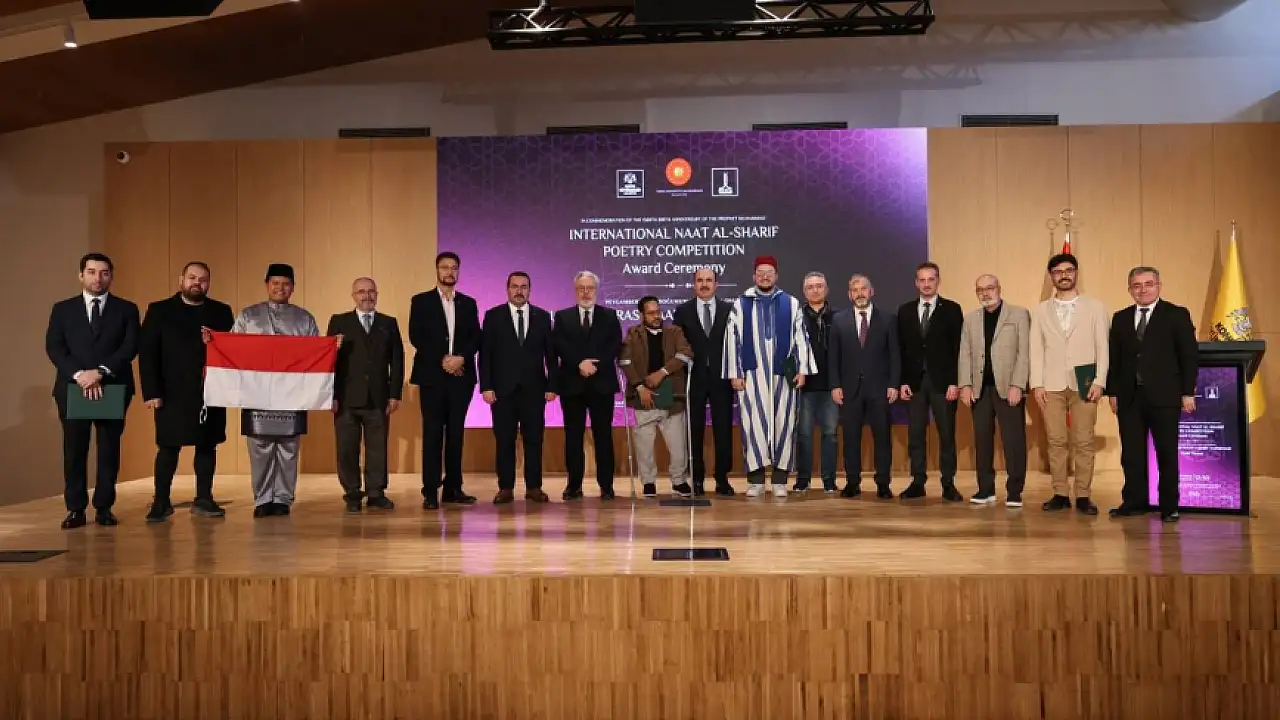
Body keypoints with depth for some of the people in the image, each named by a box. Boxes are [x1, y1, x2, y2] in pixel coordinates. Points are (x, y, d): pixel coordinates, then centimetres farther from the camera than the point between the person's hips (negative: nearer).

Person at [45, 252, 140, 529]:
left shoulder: (126, 309, 7)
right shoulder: (62, 309, 10)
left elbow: (130, 347, -4)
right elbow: (53, 348, 0)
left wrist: (101, 372, -17)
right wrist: (79, 375, -15)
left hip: (113, 388, -1)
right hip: (72, 388, 1)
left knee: (109, 449, 3)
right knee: (74, 450, 3)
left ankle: (104, 507, 11)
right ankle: (76, 509, 10)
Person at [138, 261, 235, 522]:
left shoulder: (221, 311, 9)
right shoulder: (159, 310, 3)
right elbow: (147, 353, -3)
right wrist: (151, 392, -11)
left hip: (210, 391, 2)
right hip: (173, 393, -2)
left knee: (207, 446, 7)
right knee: (168, 447, 1)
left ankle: (204, 500, 15)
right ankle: (161, 501, 11)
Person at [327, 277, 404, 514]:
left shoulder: (389, 323, 12)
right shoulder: (339, 322, 8)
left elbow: (397, 361, 8)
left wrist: (395, 394, 1)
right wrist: (332, 395, -6)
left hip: (379, 398, 1)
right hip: (347, 398, -1)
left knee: (378, 448, 2)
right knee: (347, 449, 3)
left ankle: (376, 493, 10)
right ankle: (352, 494, 13)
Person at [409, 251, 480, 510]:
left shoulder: (468, 303, 13)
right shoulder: (421, 301, 5)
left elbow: (475, 339, 7)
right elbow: (416, 337, -3)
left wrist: (460, 358, -11)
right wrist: (442, 360, -11)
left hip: (461, 375, 3)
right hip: (432, 375, -3)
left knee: (456, 432, 5)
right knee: (432, 433, -2)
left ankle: (453, 489, 11)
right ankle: (430, 492, 0)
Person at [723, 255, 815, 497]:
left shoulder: (791, 304, 8)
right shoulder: (740, 304, 6)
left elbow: (801, 338, 6)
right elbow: (732, 339, 4)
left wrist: (802, 369, -2)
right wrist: (734, 374, -2)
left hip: (783, 373, 1)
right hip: (752, 373, 0)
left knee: (783, 423, 1)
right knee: (753, 423, -1)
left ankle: (780, 479, 9)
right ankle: (756, 479, 6)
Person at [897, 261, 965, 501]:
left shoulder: (952, 309, 2)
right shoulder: (905, 311, 10)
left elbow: (957, 348, -2)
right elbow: (901, 349, 7)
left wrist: (954, 382, -9)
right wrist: (902, 381, 0)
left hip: (942, 381, -2)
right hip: (914, 381, 2)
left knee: (947, 434, 2)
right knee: (915, 434, 4)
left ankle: (948, 484, 8)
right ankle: (918, 483, 11)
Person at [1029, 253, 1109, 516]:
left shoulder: (1095, 306, 6)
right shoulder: (1041, 310, 10)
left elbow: (1102, 347, 3)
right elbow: (1036, 350, 7)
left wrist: (1099, 381, -6)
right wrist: (1037, 384, -2)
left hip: (1083, 382, -1)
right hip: (1052, 384, 1)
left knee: (1084, 442, -2)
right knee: (1056, 441, 2)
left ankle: (1082, 496, 5)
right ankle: (1060, 494, 9)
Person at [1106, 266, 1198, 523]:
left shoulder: (1177, 315, 2)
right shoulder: (1120, 318, 12)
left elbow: (1190, 356, -1)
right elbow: (1114, 358, 12)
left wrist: (1188, 392, -6)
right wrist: (1112, 392, 6)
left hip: (1164, 396, -3)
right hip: (1129, 397, 3)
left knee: (1167, 453, 3)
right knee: (1131, 453, 5)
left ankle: (1169, 506, 12)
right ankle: (1134, 502, 14)